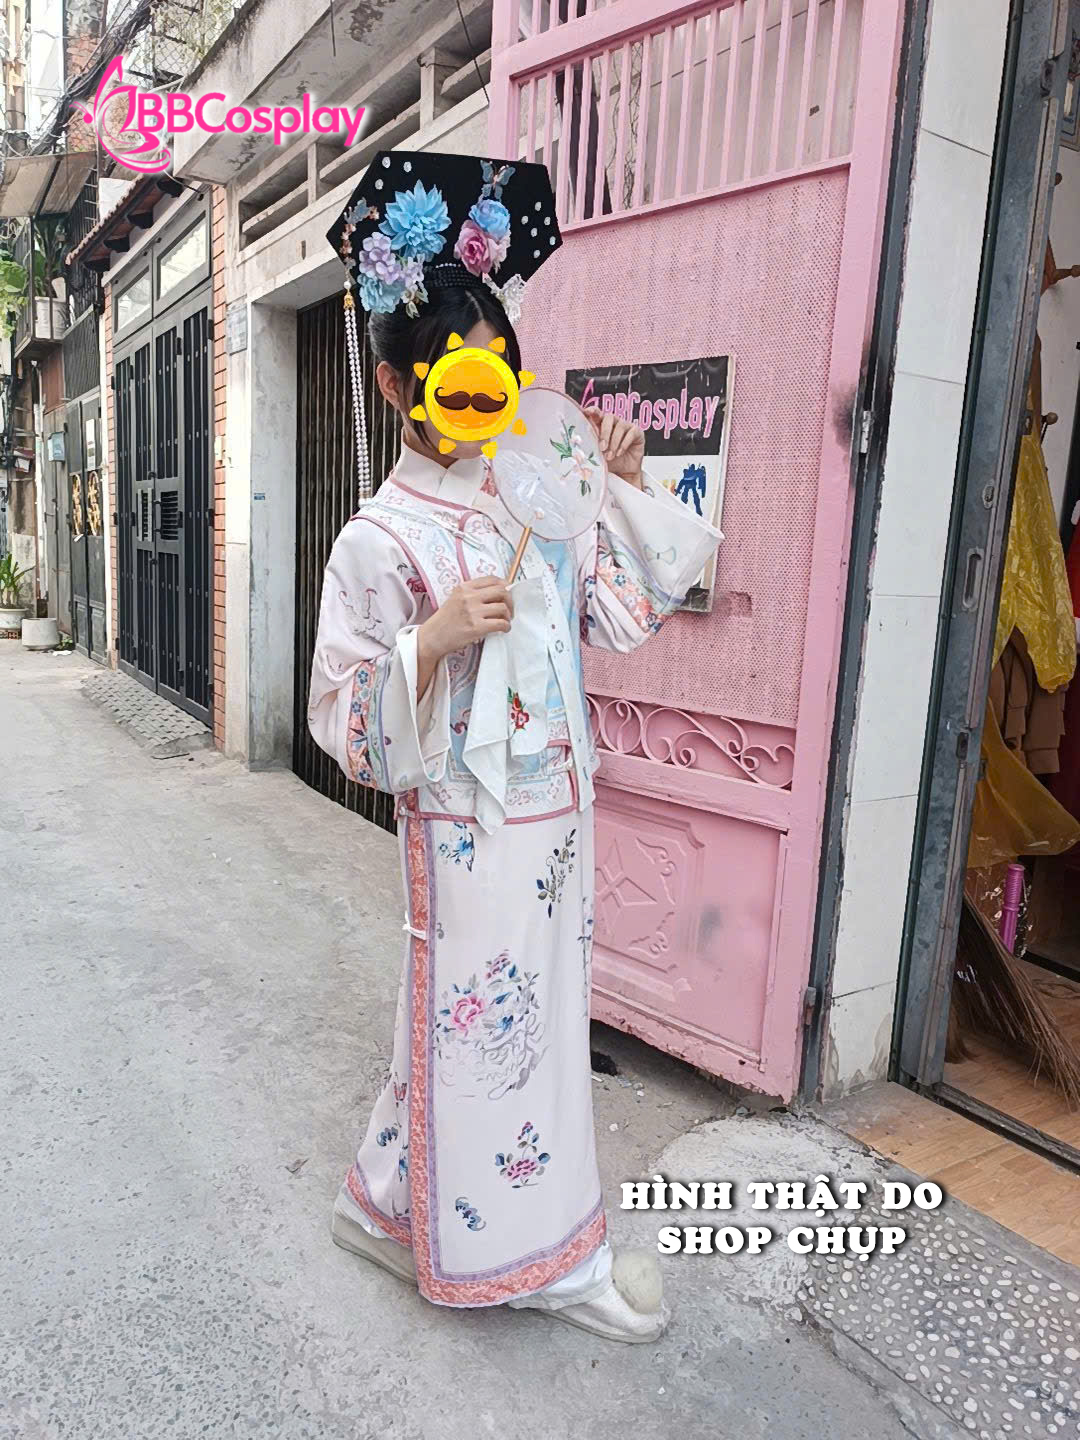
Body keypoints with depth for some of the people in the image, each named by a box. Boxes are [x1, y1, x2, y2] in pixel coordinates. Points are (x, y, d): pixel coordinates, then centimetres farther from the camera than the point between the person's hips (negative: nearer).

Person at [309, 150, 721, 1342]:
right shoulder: (382, 537, -13)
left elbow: (625, 609, 13)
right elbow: (343, 713, -14)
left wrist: (624, 485, 6)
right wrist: (433, 640, -28)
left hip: (553, 809, 7)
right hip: (468, 826, -7)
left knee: (537, 1009, 18)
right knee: (489, 1018, 7)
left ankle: (392, 1203, 41)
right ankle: (547, 1255, 30)